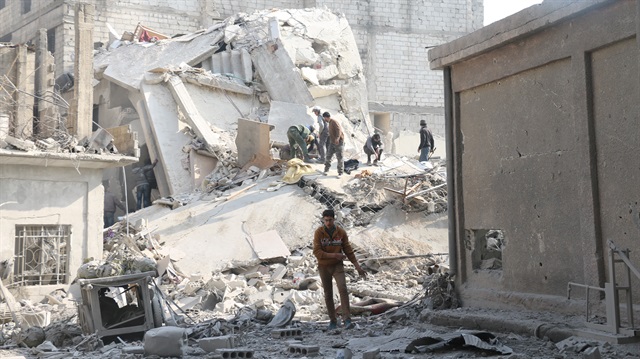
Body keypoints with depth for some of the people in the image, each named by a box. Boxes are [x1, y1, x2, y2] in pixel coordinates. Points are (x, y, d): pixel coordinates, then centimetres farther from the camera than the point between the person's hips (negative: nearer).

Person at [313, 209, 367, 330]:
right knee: (328, 295, 6)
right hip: (324, 267, 0)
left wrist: (358, 267, 0)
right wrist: (334, 255, -22)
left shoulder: (341, 232, -4)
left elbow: (348, 251, 2)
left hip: (338, 266, 0)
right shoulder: (318, 232, -9)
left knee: (343, 289, -18)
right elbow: (317, 252, -14)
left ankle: (347, 319, -21)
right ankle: (332, 321, 17)